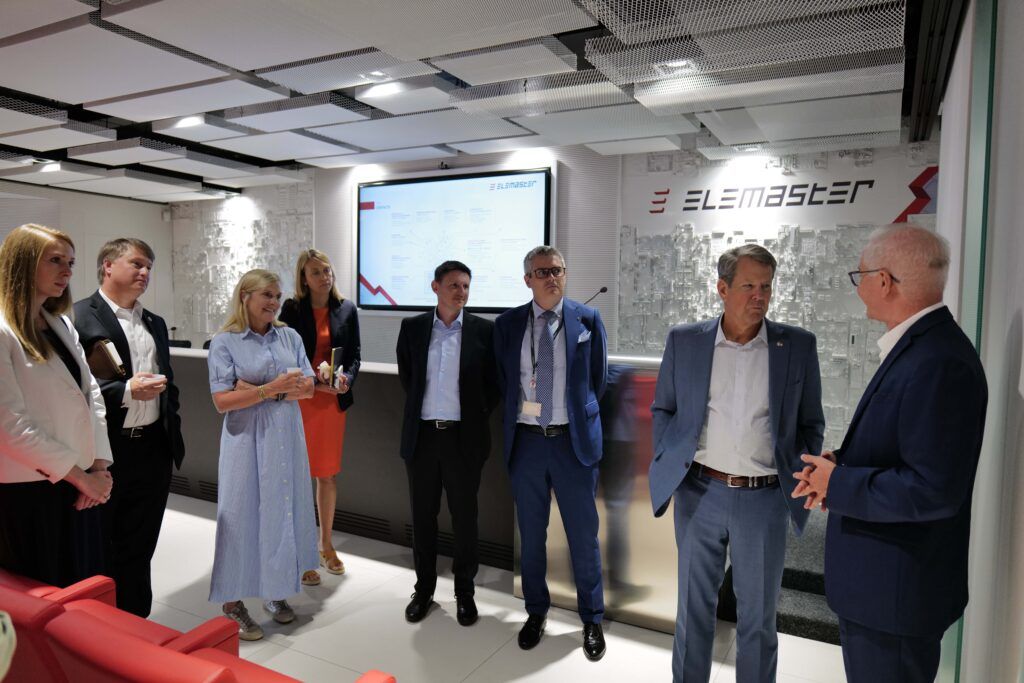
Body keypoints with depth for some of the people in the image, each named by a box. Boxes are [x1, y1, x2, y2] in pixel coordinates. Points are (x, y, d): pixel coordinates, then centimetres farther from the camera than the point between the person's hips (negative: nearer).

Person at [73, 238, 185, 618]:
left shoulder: (156, 323, 15)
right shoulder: (77, 317, -8)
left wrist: (173, 431, 16)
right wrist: (126, 391, -21)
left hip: (153, 450, 6)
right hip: (105, 452, -6)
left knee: (139, 549, 16)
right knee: (99, 551, 9)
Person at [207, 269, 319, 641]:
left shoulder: (290, 337, 5)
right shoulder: (225, 342, -6)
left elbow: (307, 388, 0)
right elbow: (222, 401, -12)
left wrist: (258, 389, -12)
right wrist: (272, 388, -21)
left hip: (286, 436, 4)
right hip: (247, 439, -4)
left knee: (283, 510, 11)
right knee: (242, 513, 3)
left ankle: (274, 591, 27)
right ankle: (233, 602, 17)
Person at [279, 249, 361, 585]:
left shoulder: (346, 310, 5)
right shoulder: (292, 309, -3)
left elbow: (354, 355, 5)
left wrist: (346, 380, -15)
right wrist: (315, 383, -19)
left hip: (334, 402, 3)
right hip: (298, 401, -3)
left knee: (328, 475, 13)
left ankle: (326, 545, 28)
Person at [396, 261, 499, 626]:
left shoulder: (483, 330, -3)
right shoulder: (412, 327, 2)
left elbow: (493, 383, 4)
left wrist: (476, 417, 3)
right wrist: (422, 408, 12)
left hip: (464, 436, -2)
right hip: (421, 434, 2)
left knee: (464, 517, 9)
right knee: (422, 515, 12)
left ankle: (464, 592, 26)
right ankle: (424, 589, 29)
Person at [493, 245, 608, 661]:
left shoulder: (587, 320, -2)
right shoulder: (507, 324, 2)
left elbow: (598, 379, 6)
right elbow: (503, 381, 11)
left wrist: (579, 417, 8)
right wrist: (518, 419, 8)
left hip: (574, 440, -1)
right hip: (526, 440, 2)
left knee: (583, 534, 8)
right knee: (531, 534, 15)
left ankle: (592, 620, 28)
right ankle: (536, 612, 34)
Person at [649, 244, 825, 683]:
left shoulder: (798, 346, 0)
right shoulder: (684, 340, 1)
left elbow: (811, 423, 8)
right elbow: (662, 408, 10)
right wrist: (670, 461, -1)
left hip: (765, 499, 0)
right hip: (699, 494, 1)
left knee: (758, 616, 13)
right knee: (693, 608, 15)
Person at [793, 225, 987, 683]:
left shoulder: (939, 364, -26)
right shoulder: (918, 347, 6)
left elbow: (933, 489, -29)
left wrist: (839, 484, -18)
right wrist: (840, 465, -2)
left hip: (896, 591, -9)